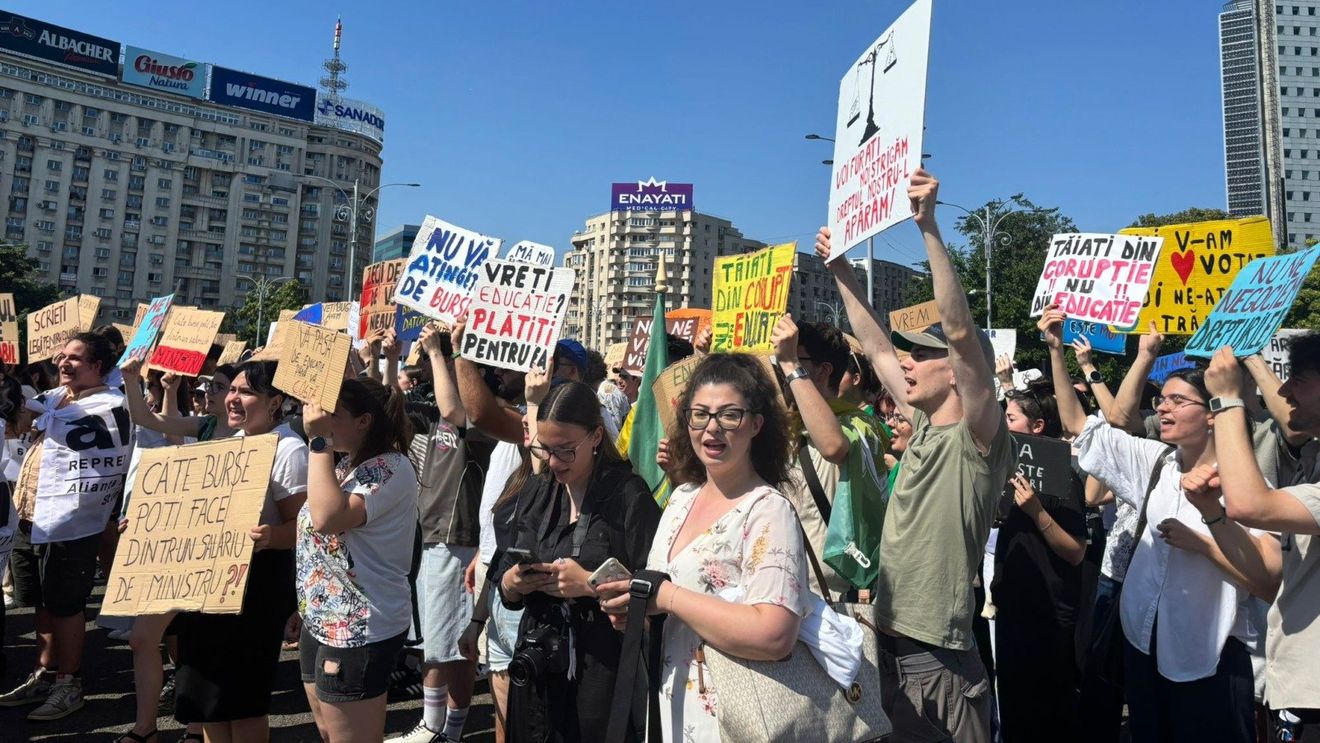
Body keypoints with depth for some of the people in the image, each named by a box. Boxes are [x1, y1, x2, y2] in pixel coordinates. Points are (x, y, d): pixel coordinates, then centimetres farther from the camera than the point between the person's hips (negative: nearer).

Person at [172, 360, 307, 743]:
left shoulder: (288, 449, -18)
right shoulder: (234, 441, 11)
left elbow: (303, 525, -22)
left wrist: (270, 536, -42)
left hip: (257, 581, -9)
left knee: (241, 696, 2)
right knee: (207, 687, 17)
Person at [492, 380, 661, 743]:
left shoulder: (630, 495, -13)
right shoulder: (534, 493, 6)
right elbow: (506, 589, 10)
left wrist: (589, 584, -22)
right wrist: (514, 583, -11)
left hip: (605, 671, -5)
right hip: (536, 667, 6)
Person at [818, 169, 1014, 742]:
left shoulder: (978, 438, -13)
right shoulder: (924, 428, 6)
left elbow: (960, 332, -27)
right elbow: (875, 345, 14)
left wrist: (929, 226, -30)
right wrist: (840, 270, 18)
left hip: (939, 656, -8)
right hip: (888, 642, 8)